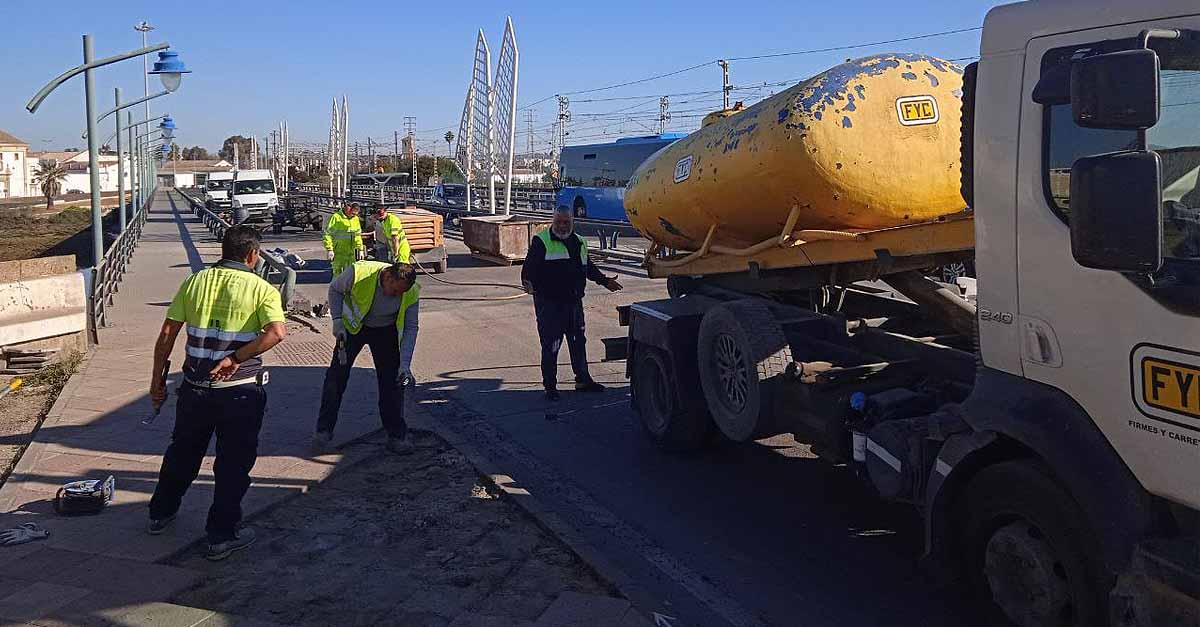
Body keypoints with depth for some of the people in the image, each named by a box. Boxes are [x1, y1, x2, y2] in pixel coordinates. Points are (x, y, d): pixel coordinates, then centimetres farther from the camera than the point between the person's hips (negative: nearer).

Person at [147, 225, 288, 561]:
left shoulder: (194, 282, 3)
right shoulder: (261, 288, -8)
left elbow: (166, 335, 2)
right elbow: (276, 332, -26)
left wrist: (157, 380, 9)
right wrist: (235, 359, -20)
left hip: (195, 387, 4)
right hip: (240, 391, -4)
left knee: (182, 452, 25)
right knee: (233, 463, 10)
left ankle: (160, 513, 43)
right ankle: (222, 535, 18)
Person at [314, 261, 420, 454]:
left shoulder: (411, 293, -26)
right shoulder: (359, 273, -31)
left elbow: (411, 328, -16)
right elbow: (335, 289, -10)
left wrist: (405, 364, -23)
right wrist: (337, 320, -18)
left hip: (386, 331, 1)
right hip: (353, 326, 0)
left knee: (393, 380, -4)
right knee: (336, 375, -1)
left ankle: (397, 436, 8)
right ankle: (324, 430, 13)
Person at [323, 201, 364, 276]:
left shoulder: (356, 219, 12)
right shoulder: (336, 217, -9)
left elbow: (358, 236, 21)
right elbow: (327, 234, -10)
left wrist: (360, 249, 16)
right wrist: (329, 249, -16)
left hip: (351, 253, 6)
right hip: (338, 253, -6)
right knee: (338, 273, -5)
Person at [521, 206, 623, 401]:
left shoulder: (579, 243, 15)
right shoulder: (542, 241, -7)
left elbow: (588, 267, 29)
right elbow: (529, 267, -17)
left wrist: (604, 281, 29)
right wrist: (528, 282, -35)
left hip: (574, 302, 7)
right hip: (549, 303, -7)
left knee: (578, 342, 16)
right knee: (550, 346, -4)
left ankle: (583, 380, 29)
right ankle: (550, 386, 7)